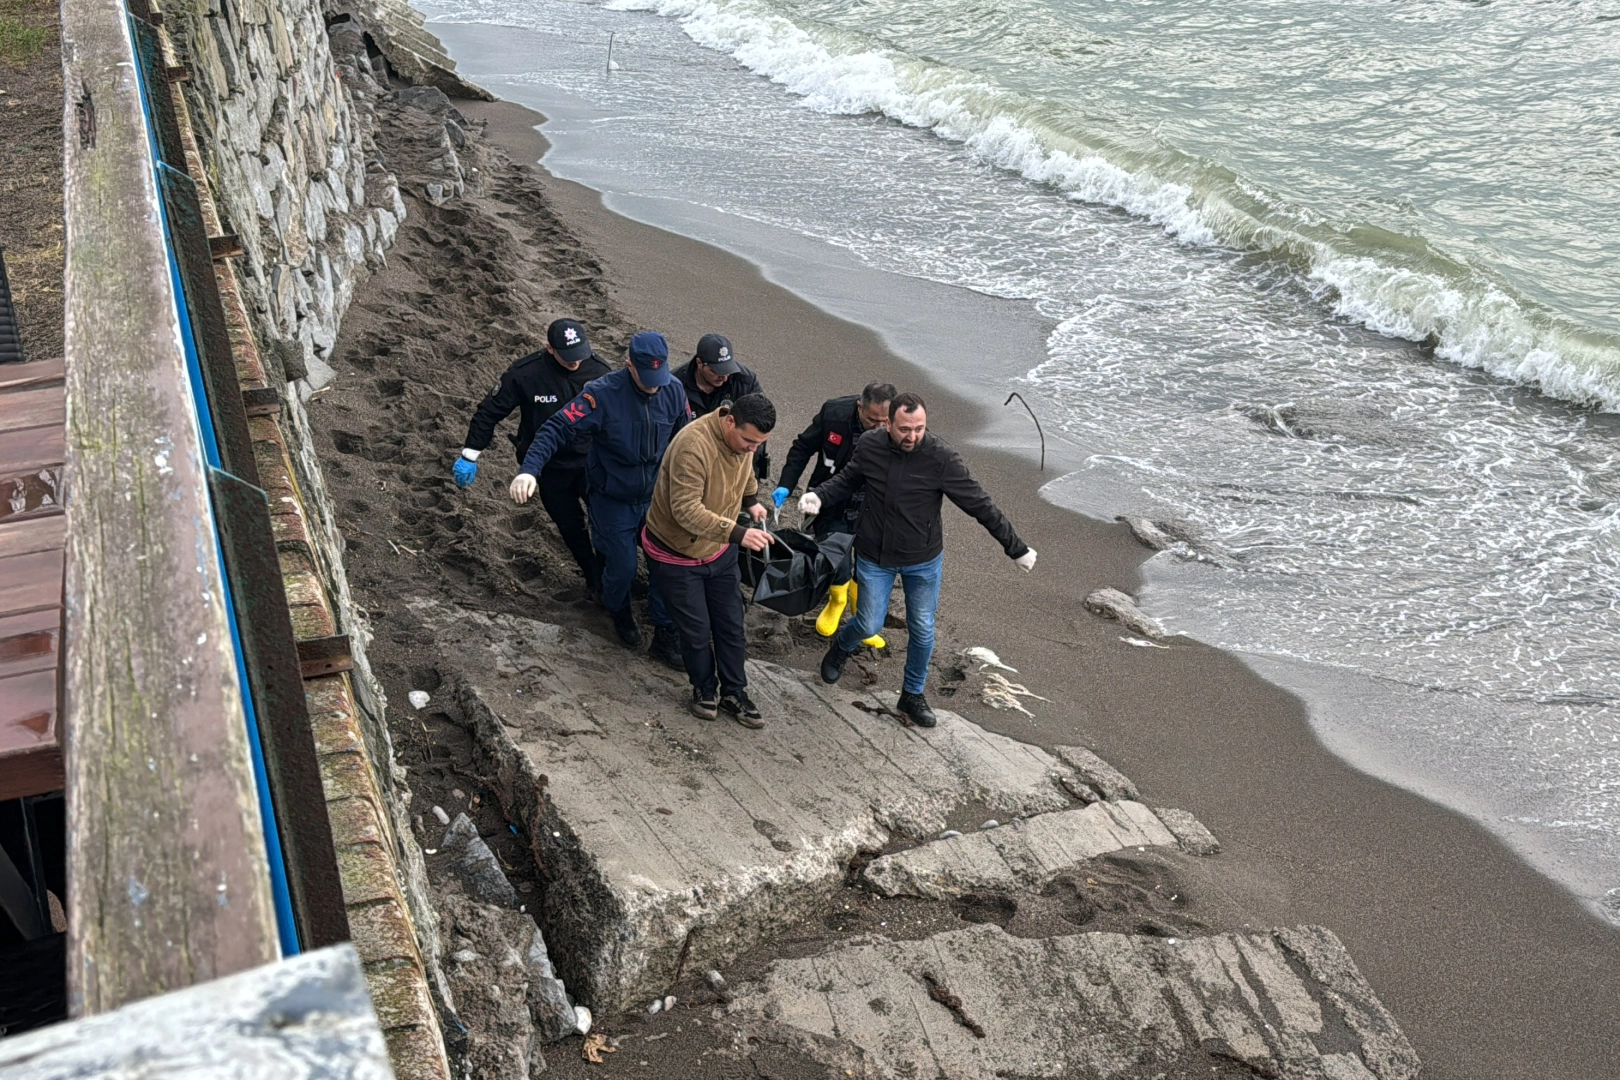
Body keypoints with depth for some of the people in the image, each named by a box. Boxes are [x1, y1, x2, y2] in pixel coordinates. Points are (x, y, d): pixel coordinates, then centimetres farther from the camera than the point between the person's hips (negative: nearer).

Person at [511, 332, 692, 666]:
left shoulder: (673, 390, -12)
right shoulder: (602, 394, -26)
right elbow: (558, 429, -31)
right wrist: (529, 470, -45)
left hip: (657, 497, 3)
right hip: (613, 501, -3)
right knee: (622, 567, 8)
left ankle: (665, 635, 24)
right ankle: (619, 613, 43)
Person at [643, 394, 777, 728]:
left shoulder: (743, 440, -10)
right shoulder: (694, 445, -35)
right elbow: (687, 511, -38)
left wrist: (752, 500, 3)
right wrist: (738, 534, -44)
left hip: (720, 551, 7)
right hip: (675, 555, -6)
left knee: (731, 625, 13)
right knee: (697, 631, 7)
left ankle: (734, 693, 31)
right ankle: (704, 688, 33)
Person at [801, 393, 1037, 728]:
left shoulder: (941, 457, -23)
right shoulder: (869, 446, -15)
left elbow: (979, 505, -17)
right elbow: (848, 479, 7)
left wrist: (1016, 548, -13)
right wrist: (819, 495, -12)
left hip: (923, 561, -1)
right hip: (874, 556, 1)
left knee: (922, 631, 10)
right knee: (868, 625, 9)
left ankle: (913, 694, 33)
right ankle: (840, 647, 45)